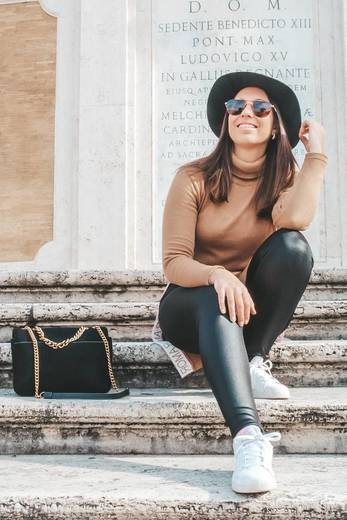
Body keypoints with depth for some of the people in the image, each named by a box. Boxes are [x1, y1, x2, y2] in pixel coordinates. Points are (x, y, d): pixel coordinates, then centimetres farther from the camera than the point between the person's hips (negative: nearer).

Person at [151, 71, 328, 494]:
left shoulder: (286, 178, -2)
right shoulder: (194, 178, -8)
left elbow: (294, 220, -28)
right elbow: (173, 263, -15)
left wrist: (315, 153, -19)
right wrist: (216, 275, -36)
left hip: (252, 307, 2)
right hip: (190, 304, -2)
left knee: (293, 246, -25)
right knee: (214, 302, -38)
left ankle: (254, 362, -18)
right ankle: (248, 438, -53)